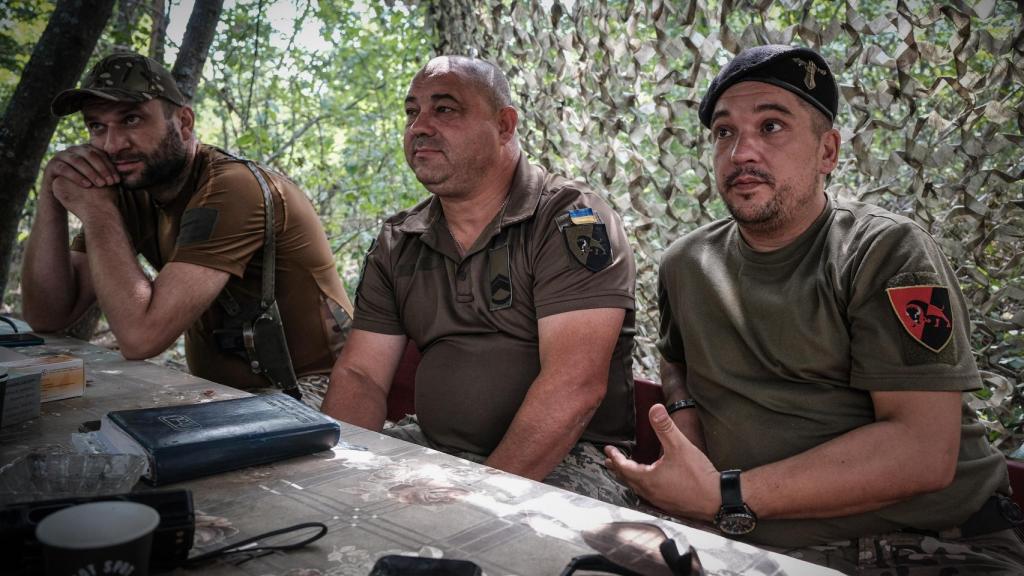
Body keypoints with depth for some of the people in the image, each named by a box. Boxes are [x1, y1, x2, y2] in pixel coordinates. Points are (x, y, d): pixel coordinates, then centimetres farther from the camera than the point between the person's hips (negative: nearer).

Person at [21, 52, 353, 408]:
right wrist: (52, 197, -9)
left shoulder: (234, 188, -22)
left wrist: (95, 209, -18)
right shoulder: (130, 192, 3)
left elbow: (140, 336, -27)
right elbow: (49, 316, 0)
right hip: (218, 391, 7)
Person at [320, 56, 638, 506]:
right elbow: (359, 375, 6)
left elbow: (574, 386, -21)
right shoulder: (397, 242, 10)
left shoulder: (572, 221, -10)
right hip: (431, 447, 6)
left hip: (562, 464, -5)